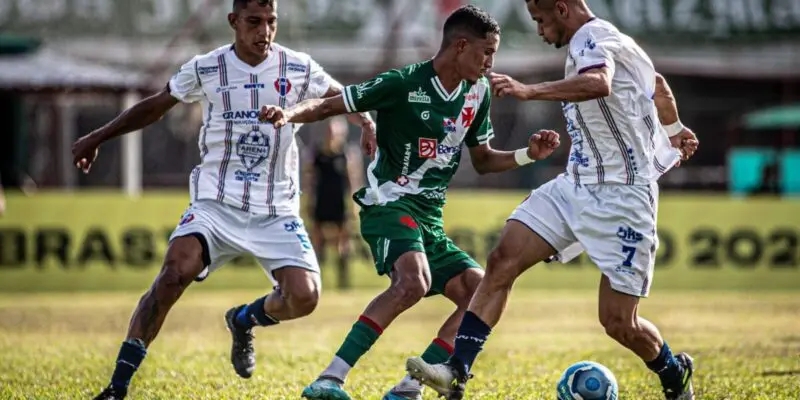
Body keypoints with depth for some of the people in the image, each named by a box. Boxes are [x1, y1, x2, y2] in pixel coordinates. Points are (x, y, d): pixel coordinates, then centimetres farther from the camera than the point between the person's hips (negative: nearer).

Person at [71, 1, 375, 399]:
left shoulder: (298, 69, -1)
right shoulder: (206, 69, -2)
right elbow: (154, 106, 13)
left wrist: (367, 123, -7)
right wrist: (97, 138, 19)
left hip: (277, 211, 2)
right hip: (216, 202, -1)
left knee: (303, 297, -17)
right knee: (176, 272, -26)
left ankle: (243, 321, 20)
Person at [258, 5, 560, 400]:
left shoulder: (478, 92, 10)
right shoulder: (403, 84, -11)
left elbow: (483, 160, 22)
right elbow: (328, 106, -9)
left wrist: (527, 155, 6)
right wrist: (289, 113, -29)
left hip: (429, 220, 8)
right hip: (390, 204, -8)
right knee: (414, 281, -34)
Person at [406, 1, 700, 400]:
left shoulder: (593, 37, -15)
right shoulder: (597, 41, 14)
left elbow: (598, 84, -40)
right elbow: (658, 86, 31)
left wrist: (529, 91, -50)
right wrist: (674, 131, 48)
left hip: (621, 197, -9)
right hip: (574, 187, 9)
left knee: (618, 323, -5)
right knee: (502, 260, -9)